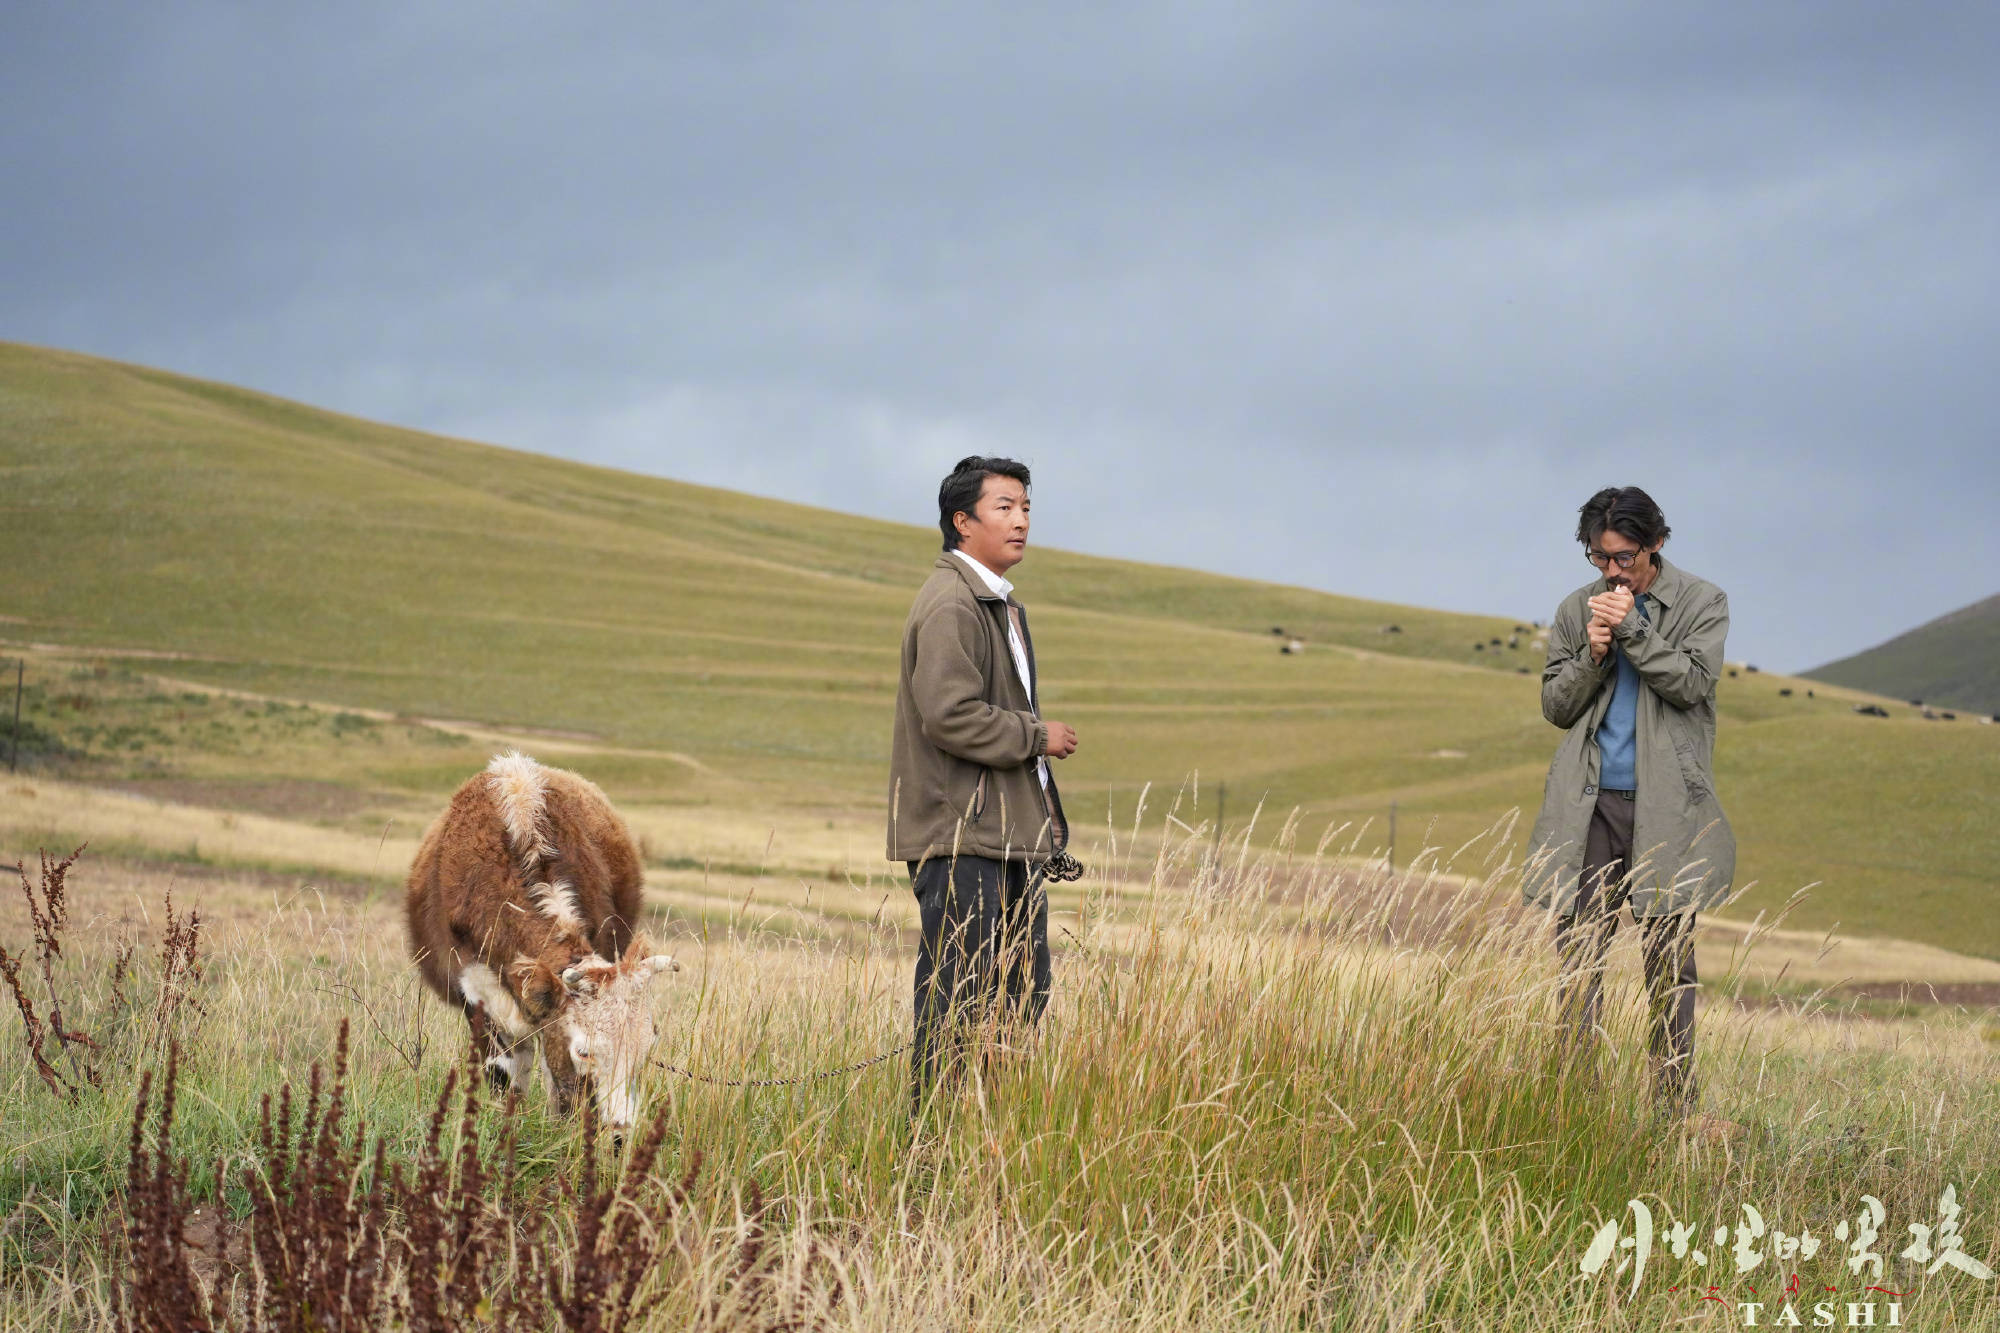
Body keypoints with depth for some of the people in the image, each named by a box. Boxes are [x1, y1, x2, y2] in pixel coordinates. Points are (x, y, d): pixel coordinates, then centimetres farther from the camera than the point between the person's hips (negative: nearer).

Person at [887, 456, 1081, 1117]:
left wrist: (1045, 823, 22)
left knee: (1024, 994, 10)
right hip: (961, 839, -10)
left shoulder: (1001, 604, 21)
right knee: (957, 996, -8)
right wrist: (1038, 738, -11)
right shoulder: (950, 606, -13)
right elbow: (951, 715, -24)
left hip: (1011, 833, 10)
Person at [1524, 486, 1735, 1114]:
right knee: (1578, 953, -1)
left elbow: (1692, 681, -8)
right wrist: (1592, 657, -6)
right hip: (1590, 804, 3)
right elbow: (1554, 704, 11)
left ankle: (1675, 1104, 6)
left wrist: (1632, 629, -13)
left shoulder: (1701, 602, 3)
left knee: (1668, 960, 1)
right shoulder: (1578, 609, 11)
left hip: (1664, 805, -3)